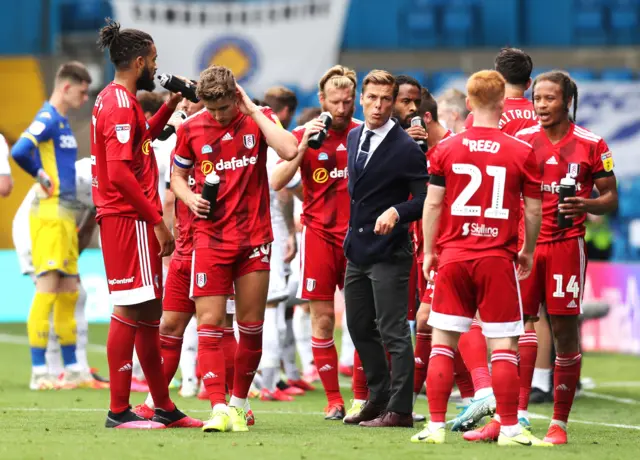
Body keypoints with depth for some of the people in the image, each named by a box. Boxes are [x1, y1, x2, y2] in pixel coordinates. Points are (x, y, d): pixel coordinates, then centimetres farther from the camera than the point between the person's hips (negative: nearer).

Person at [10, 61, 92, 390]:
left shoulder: (62, 121, 17)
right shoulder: (47, 119, -12)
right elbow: (19, 152, -26)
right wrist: (42, 176, -12)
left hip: (66, 215, 10)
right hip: (50, 214, -10)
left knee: (68, 292, 12)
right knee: (47, 289, -9)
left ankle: (72, 369, 18)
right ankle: (38, 372, -8)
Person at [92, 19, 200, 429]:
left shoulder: (113, 100, 15)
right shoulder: (122, 104, -15)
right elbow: (120, 172, -22)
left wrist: (170, 106, 23)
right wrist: (158, 219, -19)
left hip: (125, 218, 10)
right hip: (131, 220, -10)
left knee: (148, 312, 14)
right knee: (131, 310, -8)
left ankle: (164, 408, 20)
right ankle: (119, 410, -7)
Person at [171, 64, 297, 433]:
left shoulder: (258, 119, -1)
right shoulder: (191, 129, 2)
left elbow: (288, 150, -20)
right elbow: (178, 175, 15)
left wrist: (253, 110, -15)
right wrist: (191, 198, -6)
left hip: (254, 238, 0)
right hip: (211, 239, 0)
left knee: (251, 327, 6)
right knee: (209, 325, -11)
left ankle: (239, 403, 20)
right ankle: (219, 409, -14)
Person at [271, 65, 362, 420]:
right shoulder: (305, 134, 0)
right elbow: (276, 182, -8)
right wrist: (303, 147, -19)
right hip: (319, 234, -1)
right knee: (323, 318, -2)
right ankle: (333, 400, 5)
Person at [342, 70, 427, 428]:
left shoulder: (406, 148, -13)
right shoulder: (354, 138, 10)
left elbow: (425, 198, -14)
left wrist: (396, 212, -29)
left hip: (389, 251, -8)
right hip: (358, 249, 8)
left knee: (393, 332, -6)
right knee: (360, 329, 15)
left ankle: (400, 409, -2)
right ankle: (379, 398, 27)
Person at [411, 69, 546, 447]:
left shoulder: (446, 149, 1)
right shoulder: (522, 152, -3)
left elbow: (433, 203, 2)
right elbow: (533, 208, 1)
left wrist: (429, 252, 12)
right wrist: (528, 251, 15)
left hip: (453, 256, 2)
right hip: (498, 257, -2)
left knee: (443, 342, 8)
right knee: (504, 344, 2)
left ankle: (436, 426, 5)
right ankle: (509, 427, 1)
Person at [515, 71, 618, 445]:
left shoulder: (591, 145, -2)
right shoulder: (522, 140, 8)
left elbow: (611, 199, 2)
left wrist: (586, 206, -18)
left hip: (566, 244, -3)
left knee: (565, 331, -1)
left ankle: (559, 423, 6)